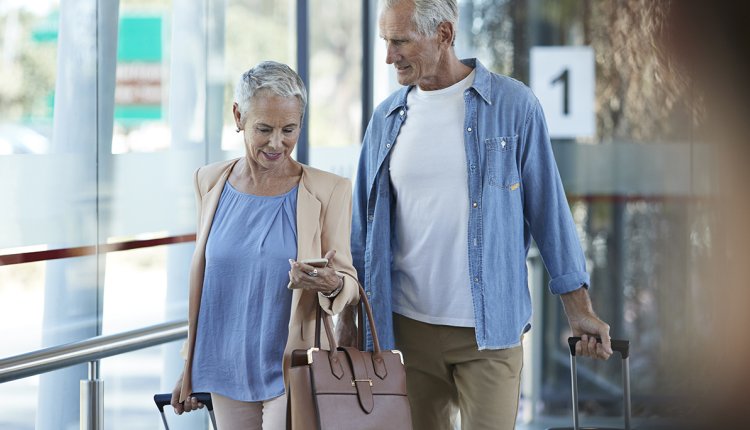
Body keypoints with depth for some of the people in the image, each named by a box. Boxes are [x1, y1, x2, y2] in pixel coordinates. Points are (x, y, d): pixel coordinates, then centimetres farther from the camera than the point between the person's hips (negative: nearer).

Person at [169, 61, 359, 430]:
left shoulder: (328, 191, -6)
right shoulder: (211, 182, 5)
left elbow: (349, 281, -2)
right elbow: (200, 275, 11)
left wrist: (331, 285, -26)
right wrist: (189, 368, 13)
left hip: (291, 372, -3)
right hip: (228, 369, 4)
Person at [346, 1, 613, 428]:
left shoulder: (511, 105, -3)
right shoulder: (388, 118, 7)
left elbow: (549, 208, 0)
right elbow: (364, 222, 12)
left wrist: (579, 309, -2)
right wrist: (347, 320, 8)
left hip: (490, 329, -3)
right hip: (408, 328, 3)